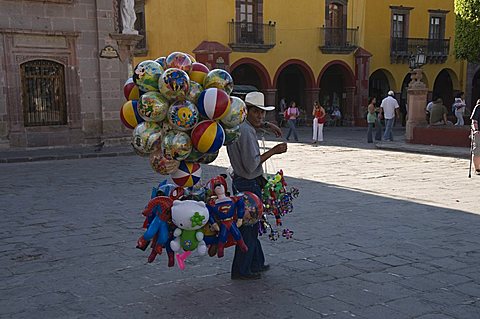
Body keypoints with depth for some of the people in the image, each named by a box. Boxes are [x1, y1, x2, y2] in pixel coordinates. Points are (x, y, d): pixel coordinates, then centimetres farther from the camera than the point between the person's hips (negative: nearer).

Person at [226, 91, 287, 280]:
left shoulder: (239, 125, 8)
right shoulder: (246, 132, -22)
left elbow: (255, 123, 36)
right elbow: (251, 164, -26)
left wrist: (267, 125, 23)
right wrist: (273, 151, -18)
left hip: (241, 182, 11)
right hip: (248, 185, -11)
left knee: (251, 226, 20)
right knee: (248, 228, 0)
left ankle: (256, 263, 34)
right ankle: (241, 270, 10)